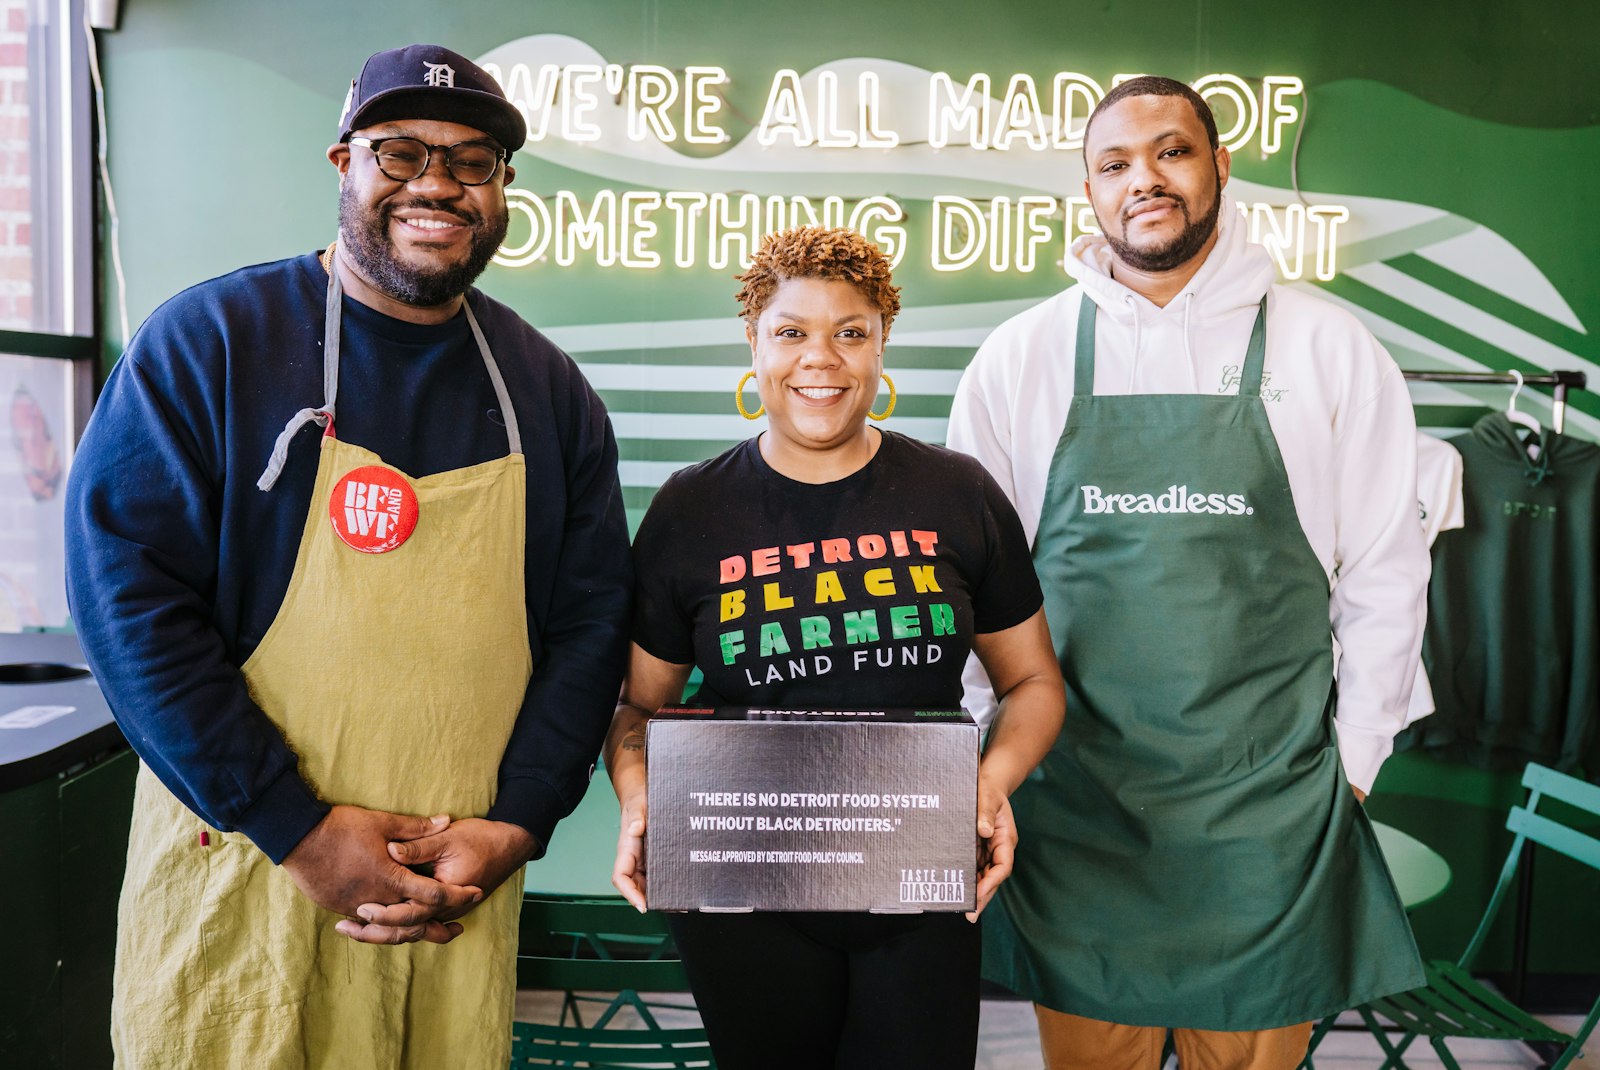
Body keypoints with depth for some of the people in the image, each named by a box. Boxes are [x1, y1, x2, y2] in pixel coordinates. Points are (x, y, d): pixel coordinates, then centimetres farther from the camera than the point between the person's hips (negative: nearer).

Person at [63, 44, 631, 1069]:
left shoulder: (550, 391, 4)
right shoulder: (210, 340, -6)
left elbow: (591, 620, 4)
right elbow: (131, 594, -11)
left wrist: (514, 827, -6)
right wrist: (300, 829, -15)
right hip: (241, 871, -2)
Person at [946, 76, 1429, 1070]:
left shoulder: (1329, 347, 0)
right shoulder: (1020, 356, 2)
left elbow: (1386, 571, 4)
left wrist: (1351, 760, 3)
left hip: (1268, 818, 0)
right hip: (1073, 804, 1)